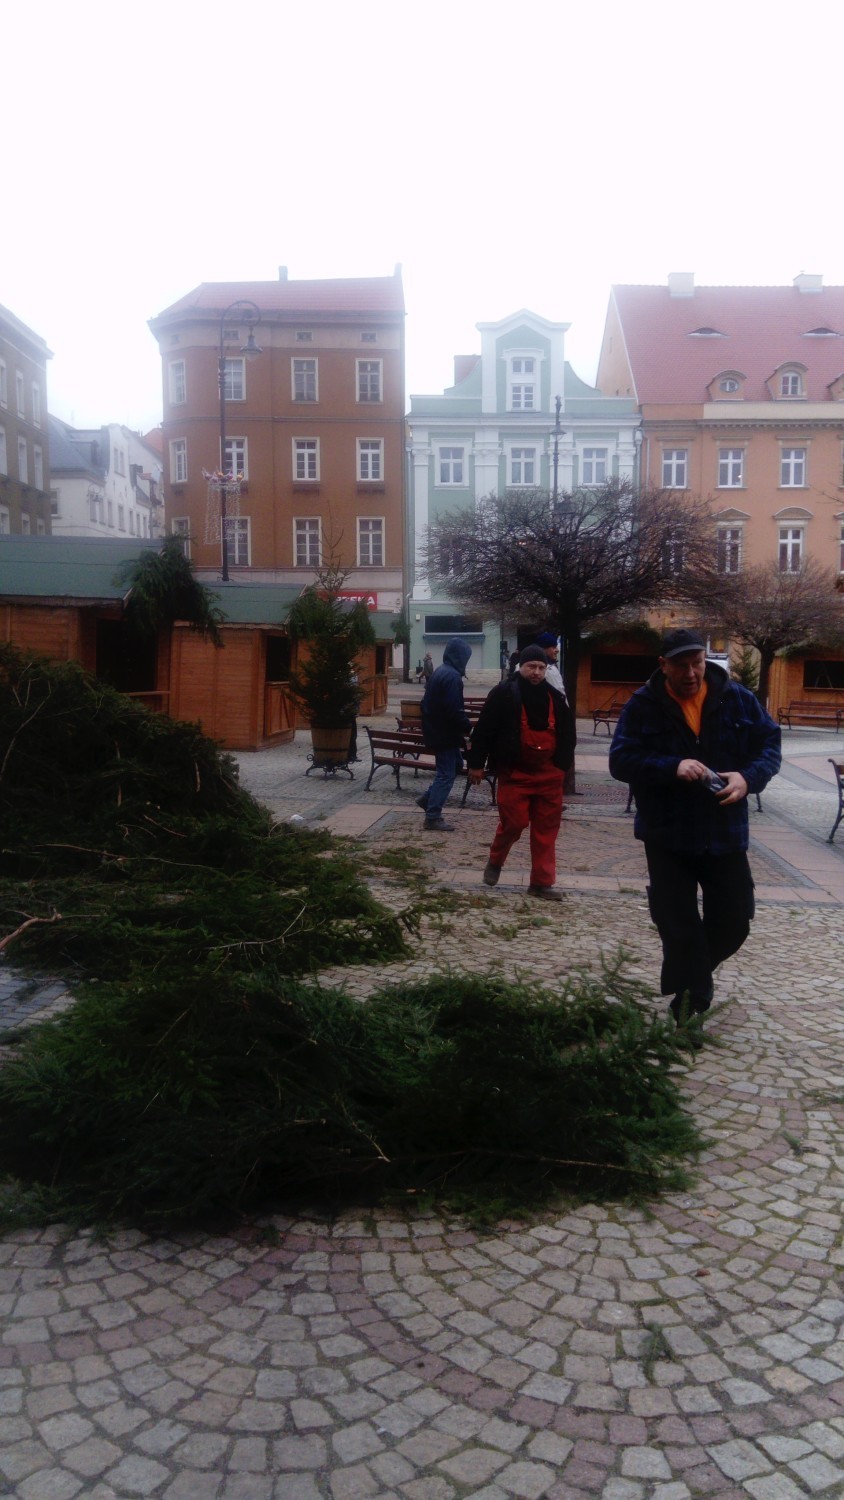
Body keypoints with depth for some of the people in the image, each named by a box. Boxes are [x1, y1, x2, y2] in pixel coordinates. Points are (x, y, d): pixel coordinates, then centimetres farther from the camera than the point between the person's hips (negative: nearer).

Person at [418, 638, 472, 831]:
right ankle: (432, 818, -1)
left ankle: (427, 799, 22)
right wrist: (468, 727, -14)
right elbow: (455, 710, -26)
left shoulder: (439, 673, 12)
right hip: (445, 733, -10)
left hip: (436, 729, 10)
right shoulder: (452, 676, -19)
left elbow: (429, 704, 19)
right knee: (446, 774, -4)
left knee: (446, 771, 21)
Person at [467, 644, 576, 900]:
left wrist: (562, 766, 13)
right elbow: (484, 730, -5)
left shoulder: (555, 697, 8)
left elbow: (567, 736, 17)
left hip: (548, 774, 4)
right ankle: (495, 861, 25)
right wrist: (476, 764, -5)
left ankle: (541, 883, 12)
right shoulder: (504, 694, -6)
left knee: (546, 829, 4)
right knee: (513, 823, -5)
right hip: (514, 773, -4)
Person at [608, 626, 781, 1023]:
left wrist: (749, 777, -18)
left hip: (726, 834, 3)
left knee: (734, 920, 12)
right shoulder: (642, 705, -8)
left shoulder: (738, 699, -1)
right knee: (678, 925, 3)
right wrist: (672, 767, -29)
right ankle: (692, 997, 21)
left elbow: (769, 743, 4)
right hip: (667, 836, -3)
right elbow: (620, 760, -13)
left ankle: (691, 979, 39)